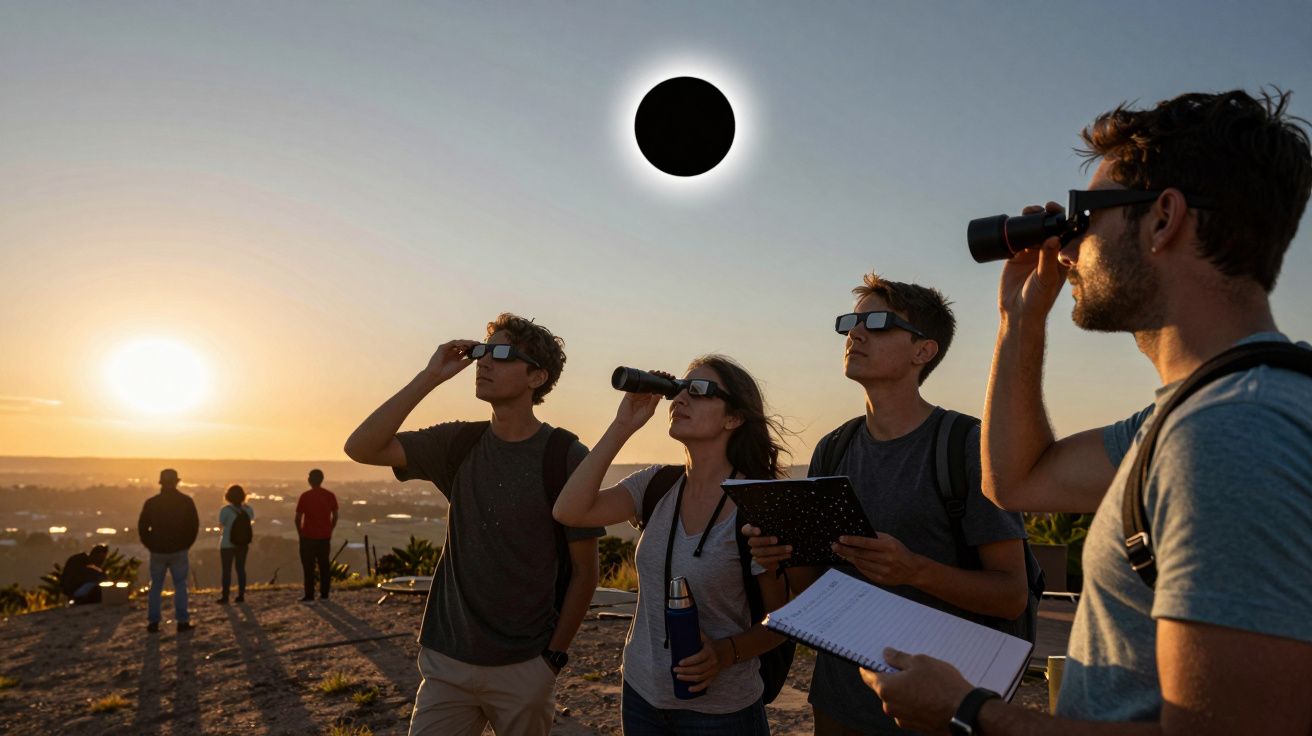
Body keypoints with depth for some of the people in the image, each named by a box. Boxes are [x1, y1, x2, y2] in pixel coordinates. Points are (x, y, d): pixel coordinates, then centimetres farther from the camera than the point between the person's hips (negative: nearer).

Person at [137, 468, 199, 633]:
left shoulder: (151, 502, -1)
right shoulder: (186, 501, -4)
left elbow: (142, 527, 2)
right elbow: (194, 525, -3)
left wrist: (151, 545, 12)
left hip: (157, 551, 1)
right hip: (179, 551, -1)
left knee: (156, 586, 11)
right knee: (180, 586, 4)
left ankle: (153, 622, 11)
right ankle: (182, 622, 2)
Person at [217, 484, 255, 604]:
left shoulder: (225, 509, -17)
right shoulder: (248, 509, -2)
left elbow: (221, 524, -5)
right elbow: (252, 520, 16)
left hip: (227, 544, -4)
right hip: (243, 544, 4)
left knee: (226, 570, 4)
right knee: (241, 569, 12)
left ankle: (225, 597, 6)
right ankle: (241, 595, 14)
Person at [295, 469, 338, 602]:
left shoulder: (305, 496, -10)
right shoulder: (330, 496, 0)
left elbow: (298, 518, -7)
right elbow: (335, 517, 6)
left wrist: (300, 533, 9)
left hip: (308, 536, -3)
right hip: (325, 536, 3)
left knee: (309, 567, 3)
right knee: (324, 565, 11)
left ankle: (309, 596, 3)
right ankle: (324, 594, 13)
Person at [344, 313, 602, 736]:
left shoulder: (566, 457, -11)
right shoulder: (459, 444, 1)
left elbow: (584, 572, -7)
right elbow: (361, 448, -10)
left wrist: (555, 656, -5)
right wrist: (430, 377, -14)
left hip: (525, 668, -3)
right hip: (448, 661, 3)